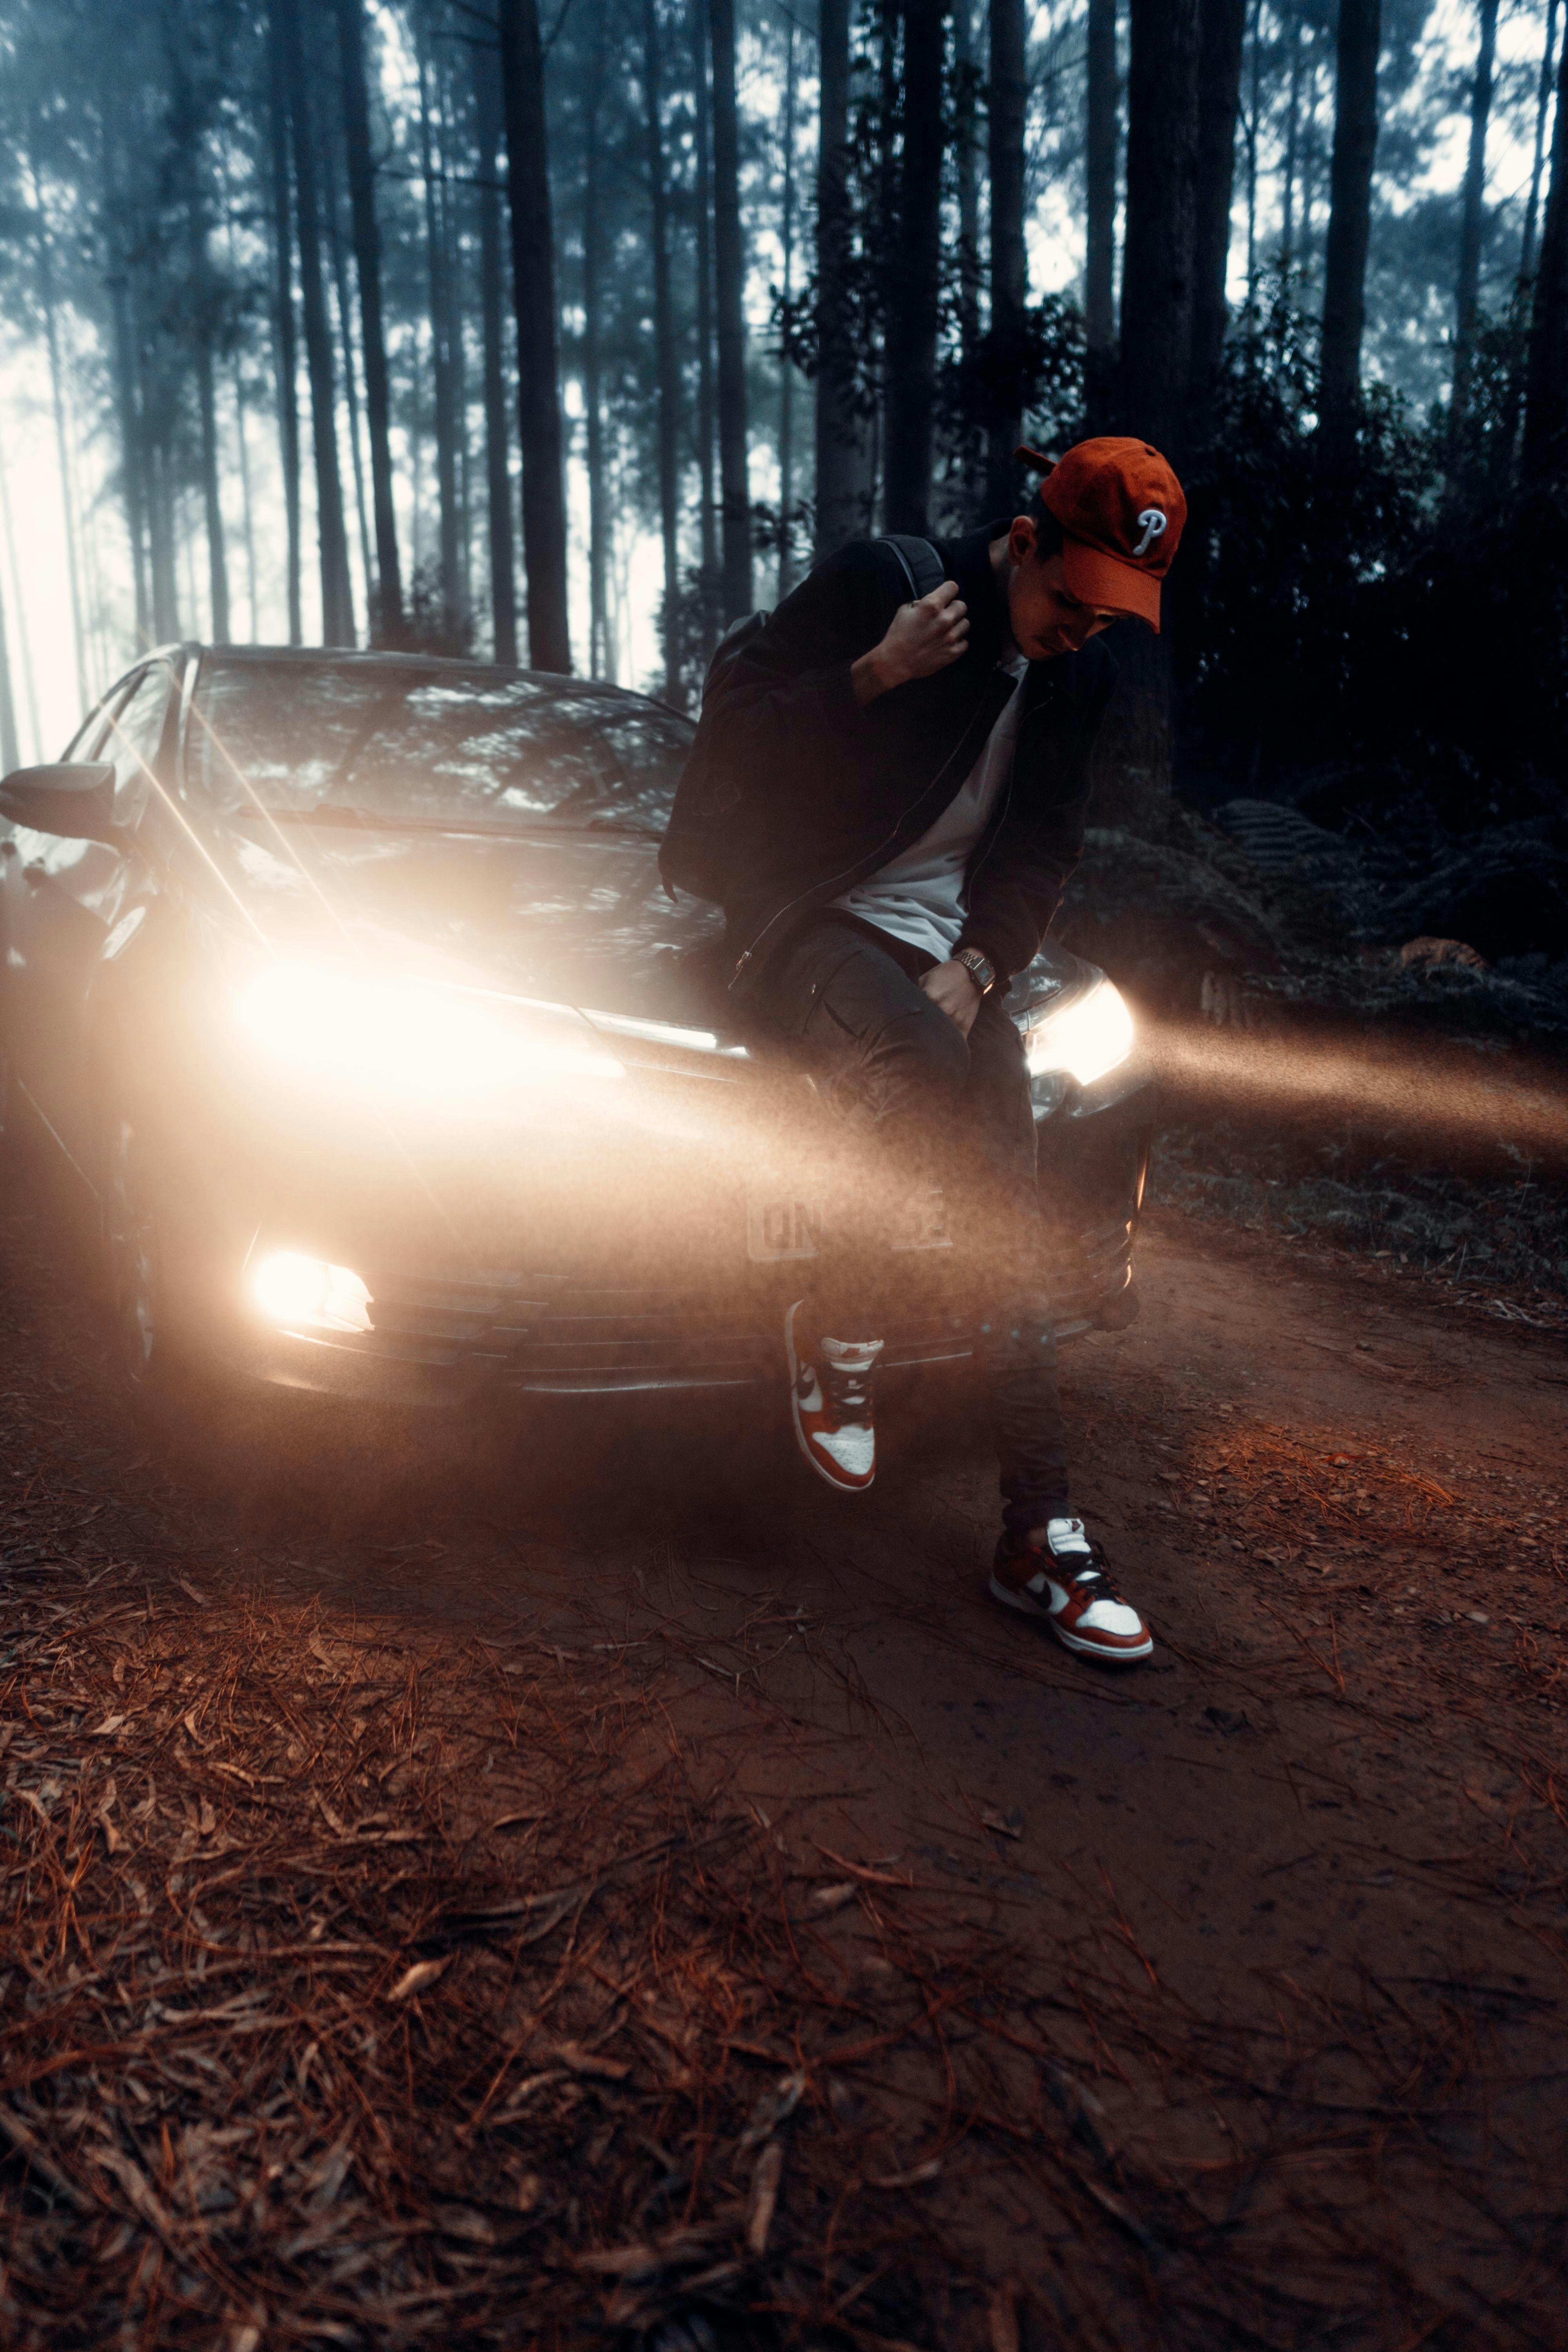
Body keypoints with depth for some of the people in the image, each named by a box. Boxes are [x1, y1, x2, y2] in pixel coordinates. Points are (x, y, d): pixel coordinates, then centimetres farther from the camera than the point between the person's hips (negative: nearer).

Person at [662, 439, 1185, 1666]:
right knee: (928, 1073, -37)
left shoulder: (1081, 677, 10)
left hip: (952, 953, 5)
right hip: (809, 921, -4)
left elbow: (1041, 852, 12)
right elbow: (734, 722, -6)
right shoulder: (879, 582, -6)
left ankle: (1042, 1536, -2)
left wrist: (974, 968, -5)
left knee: (1015, 1224, -9)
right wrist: (875, 674, -21)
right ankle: (836, 1331, -10)